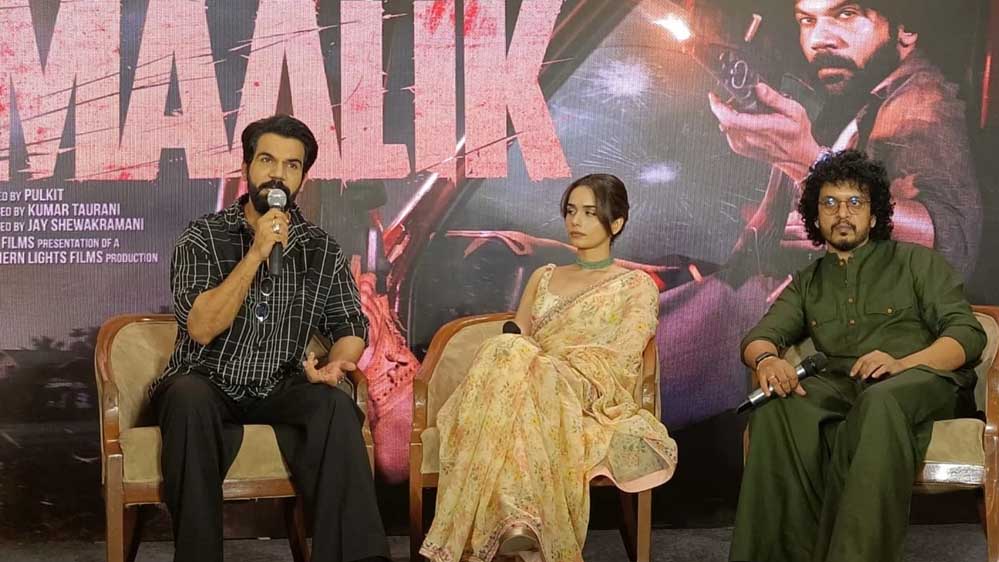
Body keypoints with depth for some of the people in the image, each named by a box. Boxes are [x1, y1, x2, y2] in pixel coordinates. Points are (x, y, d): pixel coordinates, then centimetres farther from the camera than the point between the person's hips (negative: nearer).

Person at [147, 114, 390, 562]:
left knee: (335, 406, -30)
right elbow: (200, 328, -14)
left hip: (279, 391, 2)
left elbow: (349, 326, 10)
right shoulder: (204, 237, -1)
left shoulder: (321, 249, 9)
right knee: (188, 398, -36)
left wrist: (337, 362, -15)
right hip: (207, 384, -2)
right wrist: (257, 252, -18)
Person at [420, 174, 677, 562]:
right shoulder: (544, 277, 29)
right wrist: (526, 358, -7)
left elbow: (619, 364, -1)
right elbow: (516, 341, 18)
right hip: (535, 393, 4)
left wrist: (550, 363, -12)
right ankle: (514, 526, -43)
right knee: (510, 357, -34)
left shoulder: (637, 286, 14)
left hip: (589, 403, -3)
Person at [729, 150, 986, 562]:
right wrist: (767, 359, -16)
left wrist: (902, 364, -17)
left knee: (878, 402, -40)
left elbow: (968, 334, 3)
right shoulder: (808, 283, 26)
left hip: (923, 380, -3)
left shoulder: (917, 261, 15)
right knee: (776, 409, -31)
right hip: (841, 387, 3)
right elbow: (761, 336, 12)